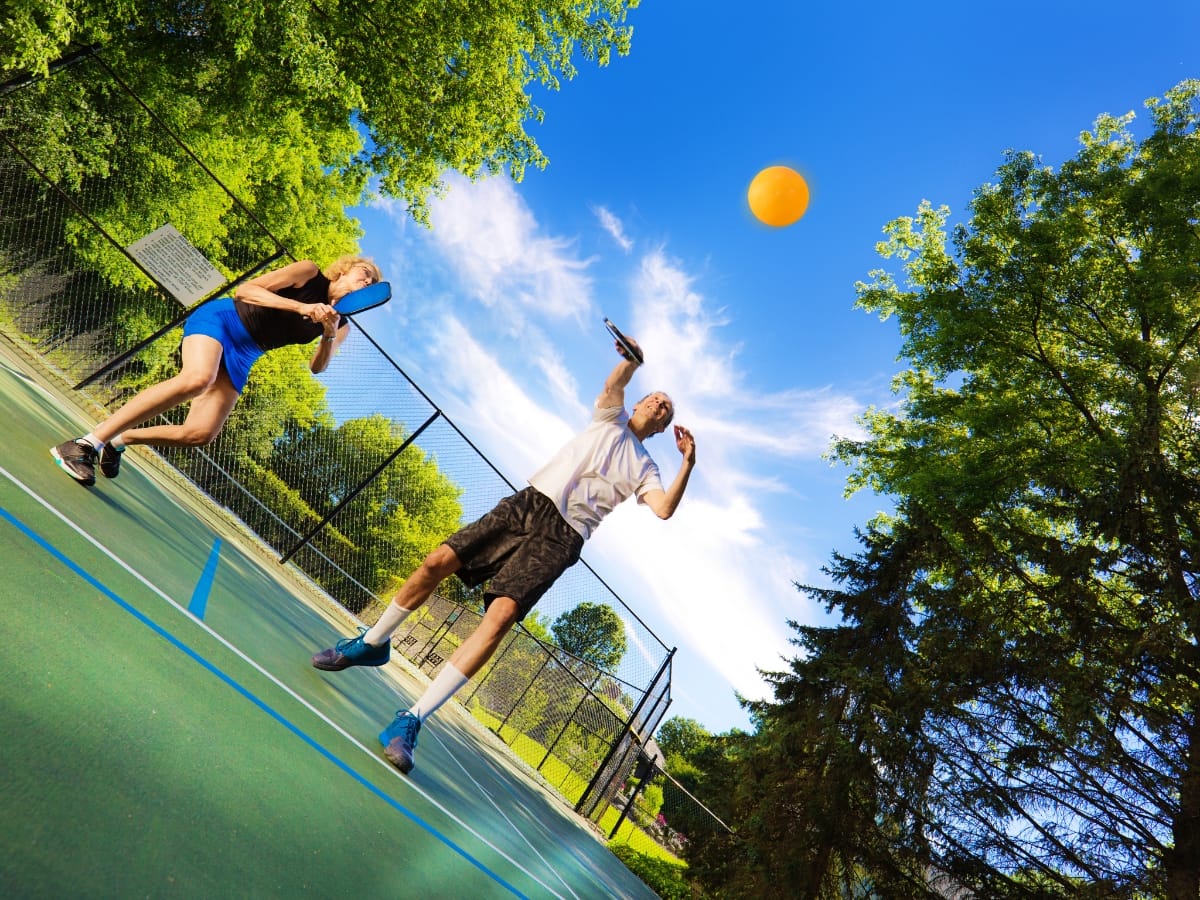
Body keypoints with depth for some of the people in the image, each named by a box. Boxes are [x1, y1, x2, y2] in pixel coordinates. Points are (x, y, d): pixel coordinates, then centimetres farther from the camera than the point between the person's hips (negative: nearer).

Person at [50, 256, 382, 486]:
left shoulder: (341, 325, 6)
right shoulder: (309, 272, -6)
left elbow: (317, 366, -6)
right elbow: (245, 289, -13)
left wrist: (329, 335, -24)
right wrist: (300, 306, -24)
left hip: (240, 359, 5)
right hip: (222, 319, -5)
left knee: (201, 434, -9)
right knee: (197, 379, -37)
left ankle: (119, 440, 17)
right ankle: (83, 444, -31)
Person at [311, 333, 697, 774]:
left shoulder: (645, 468, 17)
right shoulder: (610, 419, 20)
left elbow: (664, 510, -1)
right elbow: (614, 383, -2)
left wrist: (688, 465, -11)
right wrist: (634, 357, -21)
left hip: (560, 537, -2)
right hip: (527, 504, 2)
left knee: (502, 615, -22)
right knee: (436, 563, -7)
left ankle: (411, 720, -16)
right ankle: (371, 643, 20)